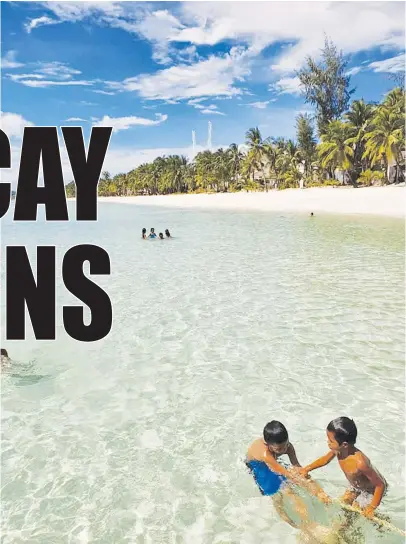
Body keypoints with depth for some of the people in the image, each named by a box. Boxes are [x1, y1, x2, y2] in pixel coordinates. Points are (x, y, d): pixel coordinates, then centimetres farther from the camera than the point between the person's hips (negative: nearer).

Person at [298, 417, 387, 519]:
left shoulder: (360, 462, -46)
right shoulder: (338, 449, -24)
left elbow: (381, 484, -34)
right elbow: (325, 459, -1)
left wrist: (372, 507, -26)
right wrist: (306, 469, 1)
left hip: (372, 490, -7)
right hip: (355, 485, 7)